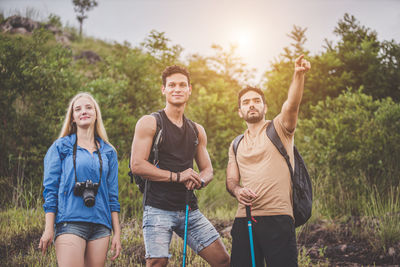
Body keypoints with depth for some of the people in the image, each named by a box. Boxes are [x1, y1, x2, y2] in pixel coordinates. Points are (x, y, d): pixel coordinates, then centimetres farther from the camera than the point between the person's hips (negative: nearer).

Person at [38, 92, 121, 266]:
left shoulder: (108, 152, 16)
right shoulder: (60, 147, 8)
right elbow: (50, 189, 4)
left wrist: (117, 233, 10)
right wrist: (48, 229, -4)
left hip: (100, 225, 4)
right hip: (70, 222, -3)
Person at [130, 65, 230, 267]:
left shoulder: (197, 130, 17)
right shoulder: (149, 123, -1)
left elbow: (208, 170, 19)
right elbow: (137, 165, -10)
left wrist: (199, 180, -5)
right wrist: (177, 176, -14)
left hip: (189, 209, 5)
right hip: (158, 209, -5)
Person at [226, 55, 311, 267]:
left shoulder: (278, 129, 8)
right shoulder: (236, 145, 21)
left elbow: (291, 105, -12)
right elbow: (231, 180, 15)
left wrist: (299, 75, -29)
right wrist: (237, 190, -9)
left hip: (277, 217, -4)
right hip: (244, 218, 4)